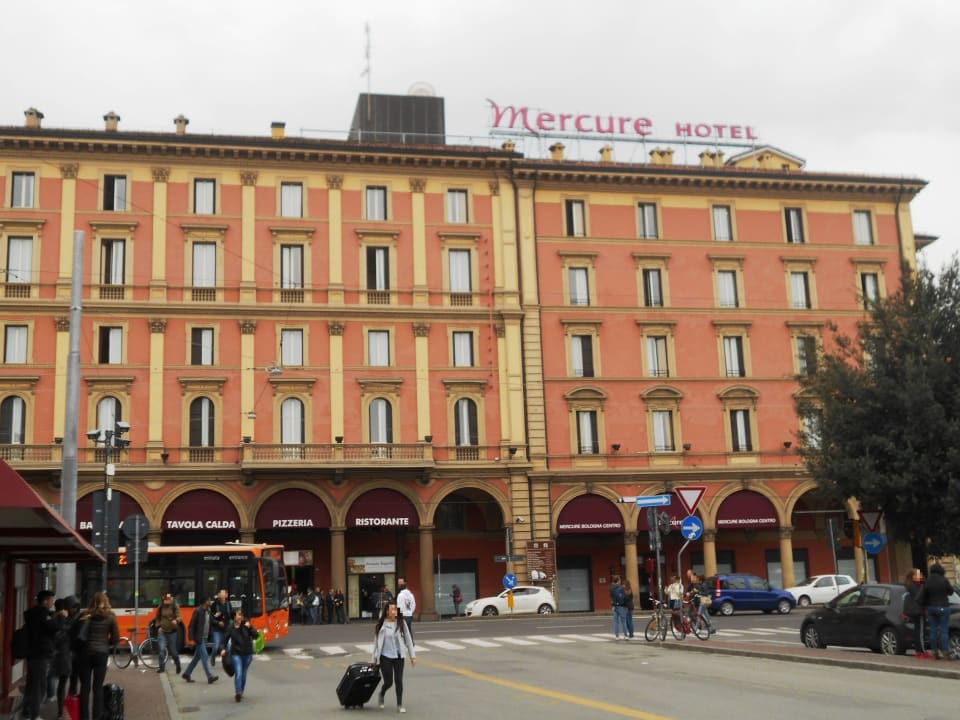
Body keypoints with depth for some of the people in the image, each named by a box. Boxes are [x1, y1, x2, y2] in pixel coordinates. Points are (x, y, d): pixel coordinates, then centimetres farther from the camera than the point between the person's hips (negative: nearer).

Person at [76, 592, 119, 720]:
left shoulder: (85, 616, 1)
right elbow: (115, 638, -1)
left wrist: (78, 650, 15)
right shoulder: (110, 617, -1)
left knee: (85, 687, 7)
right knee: (98, 687, 4)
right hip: (101, 653, -1)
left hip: (86, 653, 1)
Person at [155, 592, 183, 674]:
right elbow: (157, 618, 16)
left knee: (173, 651, 6)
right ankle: (162, 667, 1)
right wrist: (158, 626, 2)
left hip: (172, 632, -2)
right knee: (162, 649, -8)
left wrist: (176, 620, -36)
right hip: (162, 632, 2)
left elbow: (180, 617, -15)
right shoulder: (160, 608, 2)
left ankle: (178, 665, 28)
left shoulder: (175, 607, -7)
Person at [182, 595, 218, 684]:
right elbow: (192, 625, -14)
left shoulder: (208, 610, 9)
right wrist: (191, 639, -16)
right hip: (199, 638, -8)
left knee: (197, 657, 14)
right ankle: (210, 677, -8)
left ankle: (187, 674, 25)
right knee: (205, 657, -8)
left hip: (205, 638, 8)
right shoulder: (198, 611, -15)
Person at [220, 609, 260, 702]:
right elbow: (226, 639, 6)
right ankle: (238, 693, -17)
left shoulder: (246, 626, -4)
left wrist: (250, 627, -22)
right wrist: (224, 649, -6)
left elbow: (256, 635, -11)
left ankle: (241, 692, 28)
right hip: (236, 653, -1)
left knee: (243, 674, 13)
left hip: (247, 654, 2)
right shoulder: (230, 628, -3)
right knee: (238, 673, -16)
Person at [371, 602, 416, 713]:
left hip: (399, 656, 2)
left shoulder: (401, 623, -2)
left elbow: (408, 639, 3)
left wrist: (412, 656, 3)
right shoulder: (381, 625, -6)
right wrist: (374, 659, 3)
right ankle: (381, 695, 34)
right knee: (388, 682, 1)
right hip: (386, 657, -2)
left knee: (399, 681, 1)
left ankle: (400, 705, 14)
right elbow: (376, 642, 0)